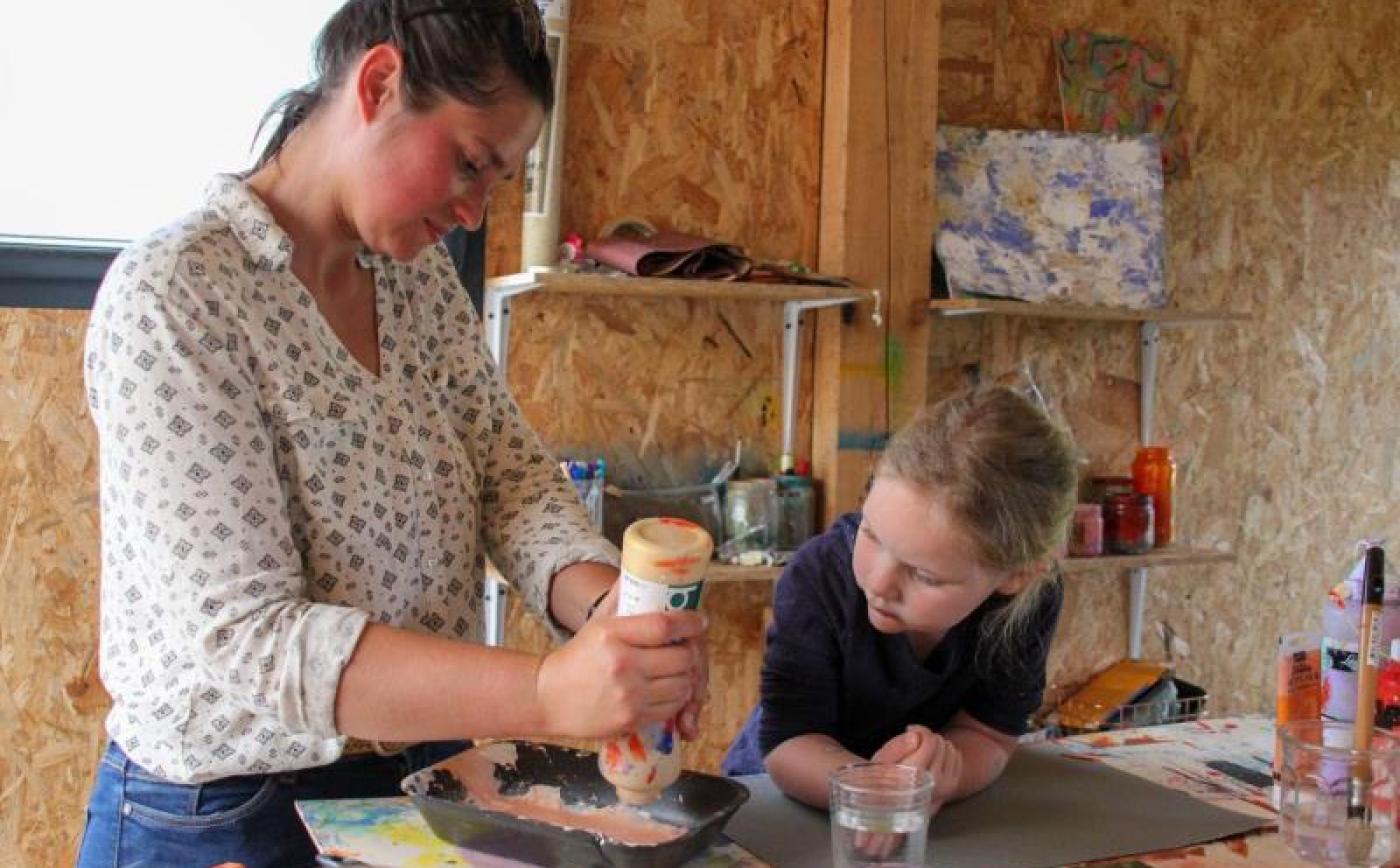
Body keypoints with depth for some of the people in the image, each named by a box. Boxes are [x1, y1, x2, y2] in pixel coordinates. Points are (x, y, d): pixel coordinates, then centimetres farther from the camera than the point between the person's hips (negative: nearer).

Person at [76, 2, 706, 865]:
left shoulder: (421, 277, 2)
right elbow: (236, 640, -28)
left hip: (421, 785, 7)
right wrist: (548, 693, -38)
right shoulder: (172, 296, -21)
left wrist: (609, 608, -26)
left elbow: (512, 472, -4)